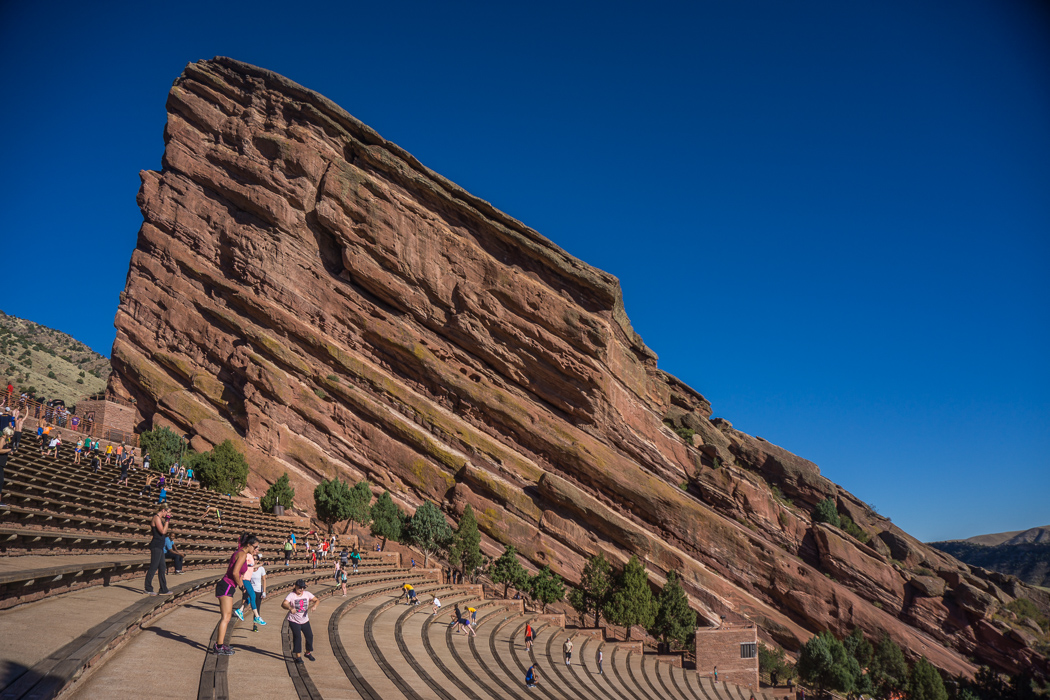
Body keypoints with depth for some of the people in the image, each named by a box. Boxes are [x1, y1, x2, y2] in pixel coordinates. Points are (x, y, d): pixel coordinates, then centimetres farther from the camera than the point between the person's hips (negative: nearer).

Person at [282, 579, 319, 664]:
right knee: (297, 637, -16)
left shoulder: (307, 594, -2)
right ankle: (297, 656, -4)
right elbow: (283, 604, -29)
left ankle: (308, 653, 30)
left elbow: (317, 600, 0)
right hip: (294, 621, -5)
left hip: (305, 620, 5)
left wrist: (314, 605, -23)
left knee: (310, 636, 7)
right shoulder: (291, 595, -15)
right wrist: (290, 608, -49)